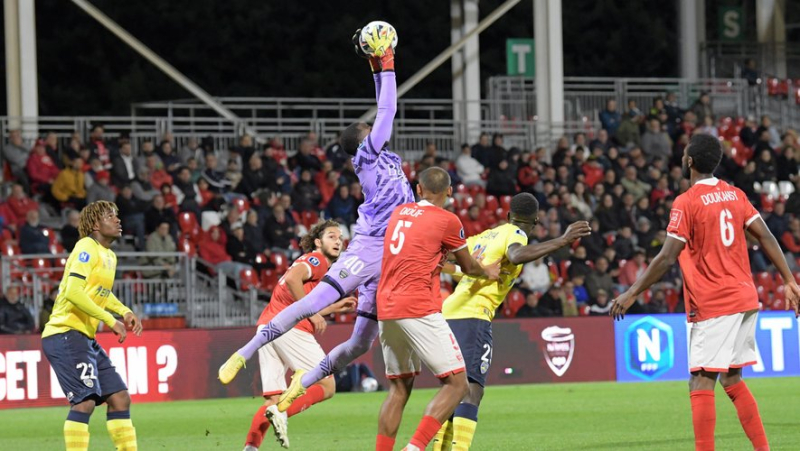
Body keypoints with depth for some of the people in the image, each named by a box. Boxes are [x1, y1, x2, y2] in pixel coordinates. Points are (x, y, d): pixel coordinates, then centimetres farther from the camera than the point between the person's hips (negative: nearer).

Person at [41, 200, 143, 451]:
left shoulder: (109, 256, 16)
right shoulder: (87, 248, -11)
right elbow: (73, 292, -22)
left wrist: (125, 312, 16)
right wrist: (110, 320, -19)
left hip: (84, 337, 10)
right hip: (65, 334, -10)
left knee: (119, 397, 8)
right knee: (85, 400, -19)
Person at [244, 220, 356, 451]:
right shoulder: (316, 260, 2)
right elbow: (292, 278, -19)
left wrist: (335, 307, 33)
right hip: (288, 328, -9)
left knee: (273, 398, 5)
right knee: (326, 386, -4)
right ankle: (281, 413, -23)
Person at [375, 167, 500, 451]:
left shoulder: (399, 212, 16)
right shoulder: (447, 220, -2)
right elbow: (468, 267, 11)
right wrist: (488, 273, 33)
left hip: (385, 308, 7)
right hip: (418, 308, -7)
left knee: (399, 388, 16)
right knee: (456, 384, -4)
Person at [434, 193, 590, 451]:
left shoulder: (487, 235, 22)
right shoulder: (515, 235, 0)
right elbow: (517, 256, -25)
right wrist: (562, 241, -27)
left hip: (449, 312, 8)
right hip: (473, 316, -8)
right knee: (472, 390, -15)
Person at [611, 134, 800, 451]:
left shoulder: (686, 202, -10)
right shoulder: (734, 195, 10)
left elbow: (667, 258, -15)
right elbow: (766, 238, 8)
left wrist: (632, 293, -10)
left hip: (713, 305, -8)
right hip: (745, 299, 8)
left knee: (701, 385, -8)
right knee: (731, 379, 17)